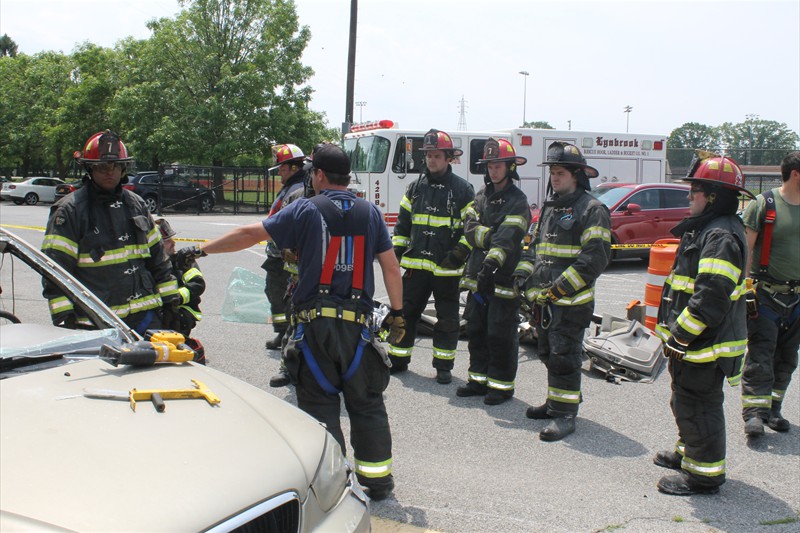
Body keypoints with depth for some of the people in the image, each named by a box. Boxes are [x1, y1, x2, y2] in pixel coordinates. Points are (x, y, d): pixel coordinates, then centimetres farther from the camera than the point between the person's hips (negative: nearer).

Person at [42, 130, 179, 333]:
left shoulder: (136, 204, 14)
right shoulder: (69, 210, -4)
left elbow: (157, 255, 19)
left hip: (145, 315, 5)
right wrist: (63, 317, -14)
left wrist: (171, 298, 15)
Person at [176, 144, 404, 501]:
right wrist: (397, 313, 13)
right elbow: (391, 266, 5)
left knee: (319, 402, 7)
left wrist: (200, 250, 9)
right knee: (367, 403, 13)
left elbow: (251, 234, 0)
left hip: (314, 322, -3)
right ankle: (377, 480, 21)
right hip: (358, 323, 3)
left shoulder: (306, 210, -2)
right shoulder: (370, 213, 7)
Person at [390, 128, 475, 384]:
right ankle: (398, 360, 21)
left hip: (446, 267, -4)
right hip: (416, 263, 4)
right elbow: (403, 222, 14)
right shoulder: (416, 187, 9)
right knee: (405, 312, 9)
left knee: (447, 318, 6)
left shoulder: (462, 189, -3)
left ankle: (444, 365, 18)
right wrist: (396, 251, 7)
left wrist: (459, 253, -14)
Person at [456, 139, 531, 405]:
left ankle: (502, 385, 12)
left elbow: (507, 239, -23)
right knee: (476, 331, 13)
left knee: (501, 335, 0)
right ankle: (480, 379, 25)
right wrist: (492, 237, -18)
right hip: (477, 276, 7)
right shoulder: (482, 196, 13)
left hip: (503, 280, -7)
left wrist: (491, 265, -35)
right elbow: (470, 227, -1)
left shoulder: (517, 201, -9)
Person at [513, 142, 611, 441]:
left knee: (564, 357, -6)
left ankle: (565, 415, 2)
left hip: (571, 302, -8)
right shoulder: (550, 208, 17)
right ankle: (555, 403, 30)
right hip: (543, 300, 8)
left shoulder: (592, 210, -10)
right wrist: (523, 272, 7)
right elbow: (535, 244, 24)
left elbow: (596, 257, -18)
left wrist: (562, 287, -21)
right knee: (549, 355, 16)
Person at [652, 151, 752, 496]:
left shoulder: (721, 237, -21)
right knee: (687, 401, 23)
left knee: (696, 405, -2)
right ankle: (689, 453, 39)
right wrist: (675, 332, 22)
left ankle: (704, 474, 10)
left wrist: (680, 336, -23)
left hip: (705, 344, -11)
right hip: (694, 339, 11)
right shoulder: (705, 229, 14)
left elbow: (711, 297, -28)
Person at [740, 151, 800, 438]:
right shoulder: (763, 203, -6)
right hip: (766, 293, -6)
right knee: (760, 356, -7)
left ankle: (772, 410, 20)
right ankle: (754, 413, -4)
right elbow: (746, 248, -7)